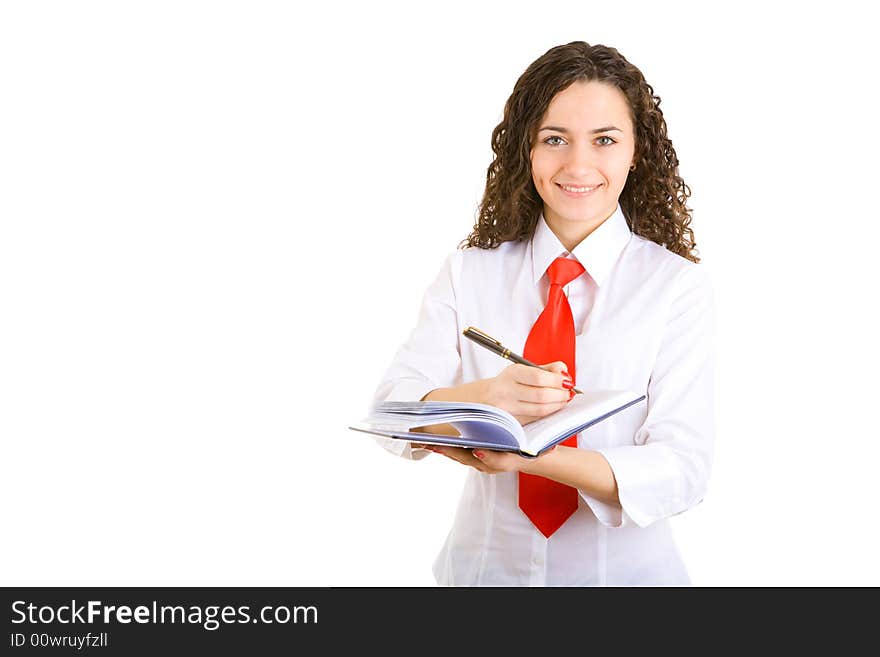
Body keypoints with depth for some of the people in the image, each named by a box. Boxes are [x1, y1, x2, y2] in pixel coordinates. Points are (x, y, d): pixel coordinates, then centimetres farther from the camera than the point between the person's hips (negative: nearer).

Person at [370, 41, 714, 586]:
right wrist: (485, 397, -26)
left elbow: (683, 469, -10)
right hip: (485, 565, 1)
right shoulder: (469, 273, 5)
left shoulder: (679, 285, -3)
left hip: (622, 569, -1)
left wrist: (527, 457, -26)